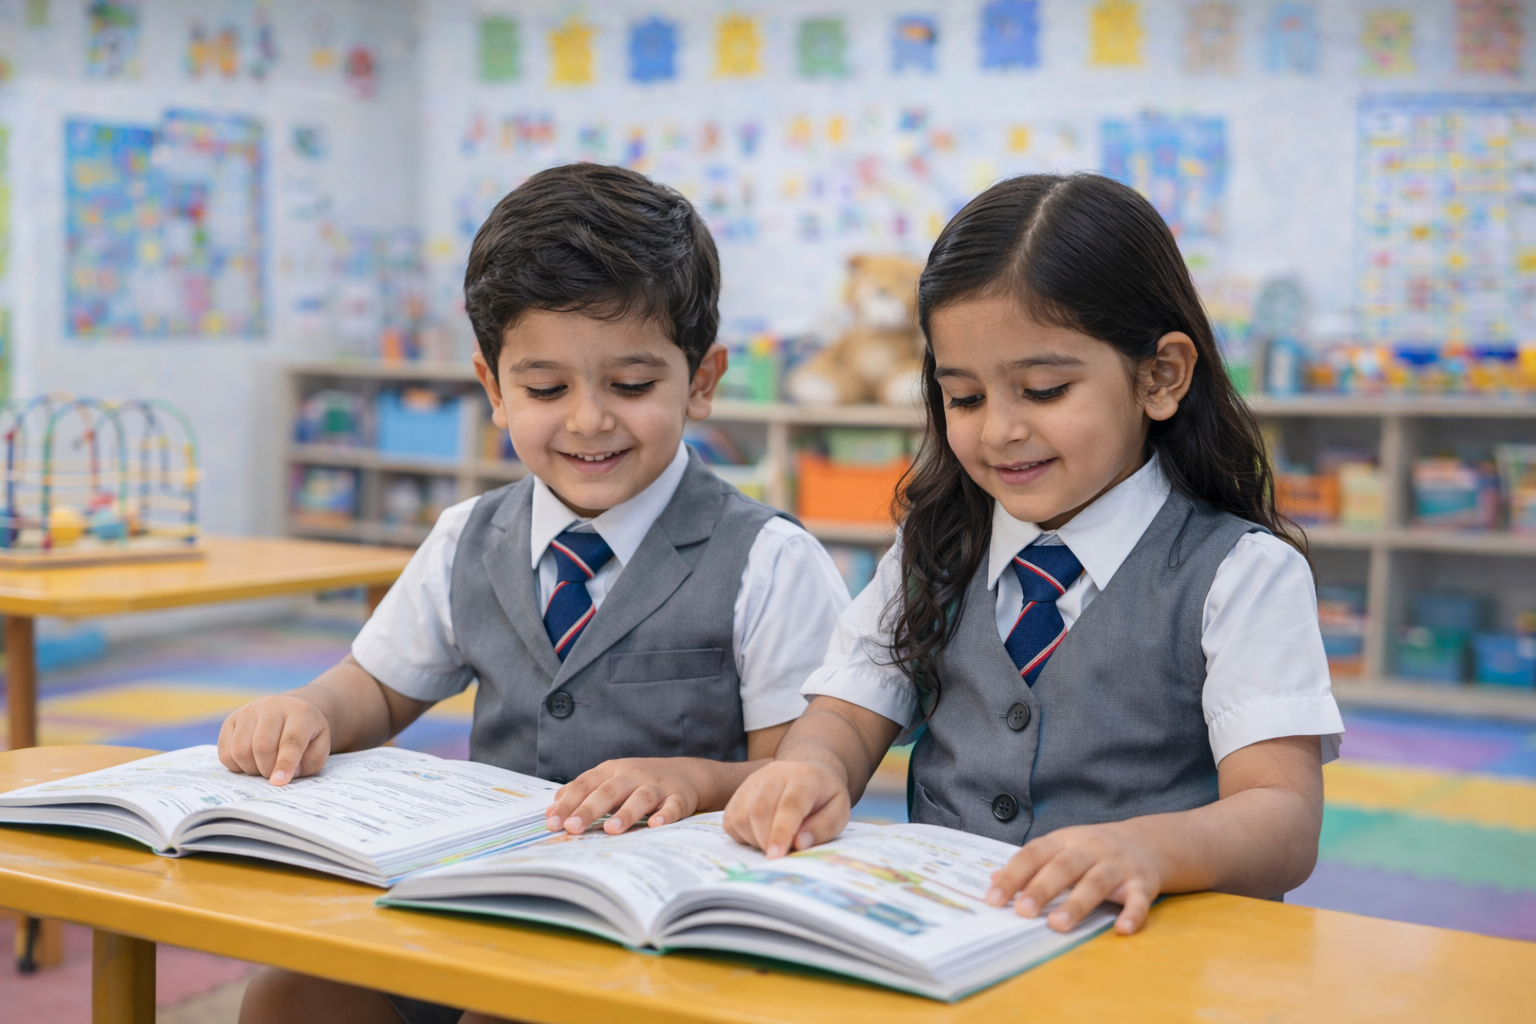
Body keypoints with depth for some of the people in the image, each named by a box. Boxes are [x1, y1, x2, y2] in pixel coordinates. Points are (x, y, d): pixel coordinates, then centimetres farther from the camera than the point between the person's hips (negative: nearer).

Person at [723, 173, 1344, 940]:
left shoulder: (1240, 574, -2)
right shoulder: (934, 554, 15)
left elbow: (1285, 824, -12)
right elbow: (848, 715, 12)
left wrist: (1146, 846, -33)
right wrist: (807, 770, -13)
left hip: (1144, 954, -3)